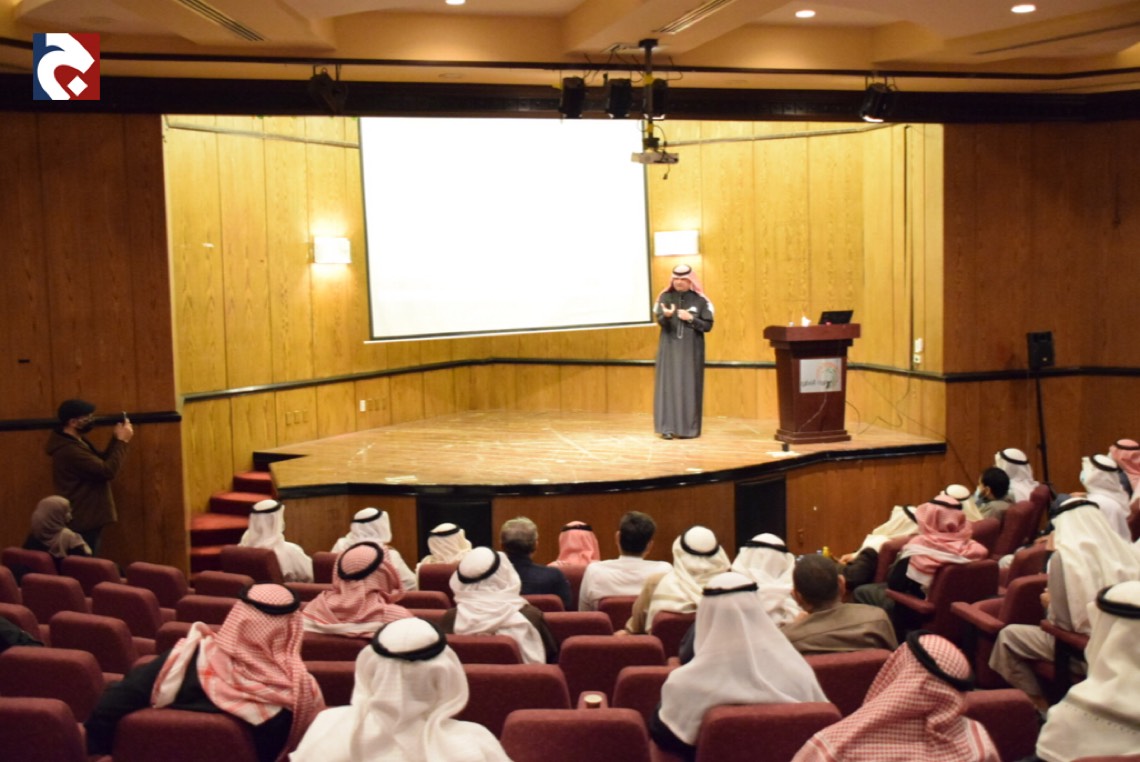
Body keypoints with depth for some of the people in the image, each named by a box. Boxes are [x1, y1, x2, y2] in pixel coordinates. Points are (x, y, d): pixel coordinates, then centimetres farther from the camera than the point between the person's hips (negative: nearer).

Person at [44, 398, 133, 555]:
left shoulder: (76, 442, 10)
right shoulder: (69, 450, -24)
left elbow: (101, 462, 15)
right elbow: (107, 471, -27)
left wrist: (116, 439, 2)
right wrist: (121, 441, -19)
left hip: (86, 519, 11)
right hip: (83, 522, -11)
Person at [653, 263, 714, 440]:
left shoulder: (700, 300, 0)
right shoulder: (665, 297, 2)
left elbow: (708, 325, 0)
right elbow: (660, 321, -9)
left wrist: (691, 318, -14)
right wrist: (666, 315, -30)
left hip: (691, 350, -1)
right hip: (670, 348, 1)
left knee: (689, 387, 0)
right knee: (668, 384, -3)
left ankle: (688, 427, 5)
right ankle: (667, 427, -1)